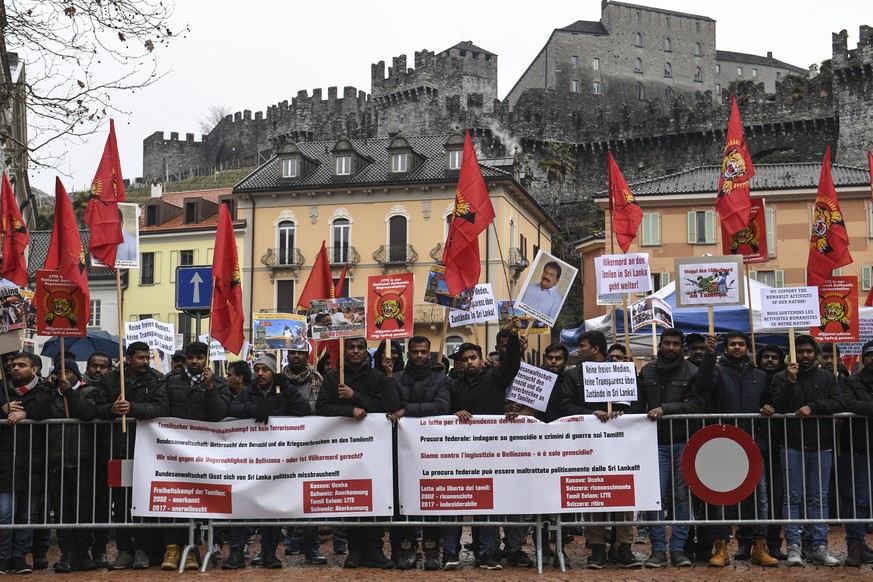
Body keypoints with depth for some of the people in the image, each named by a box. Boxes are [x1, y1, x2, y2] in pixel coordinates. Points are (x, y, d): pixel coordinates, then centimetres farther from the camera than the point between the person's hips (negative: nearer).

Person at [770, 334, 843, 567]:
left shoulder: (827, 378, 10)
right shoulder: (781, 377, 5)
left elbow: (838, 403, -2)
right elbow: (778, 406, -7)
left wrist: (813, 407, -15)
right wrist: (790, 382, -17)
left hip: (821, 447, 2)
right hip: (792, 446, -2)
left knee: (819, 499, 4)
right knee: (793, 498, -1)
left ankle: (819, 547, 7)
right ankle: (793, 547, 0)